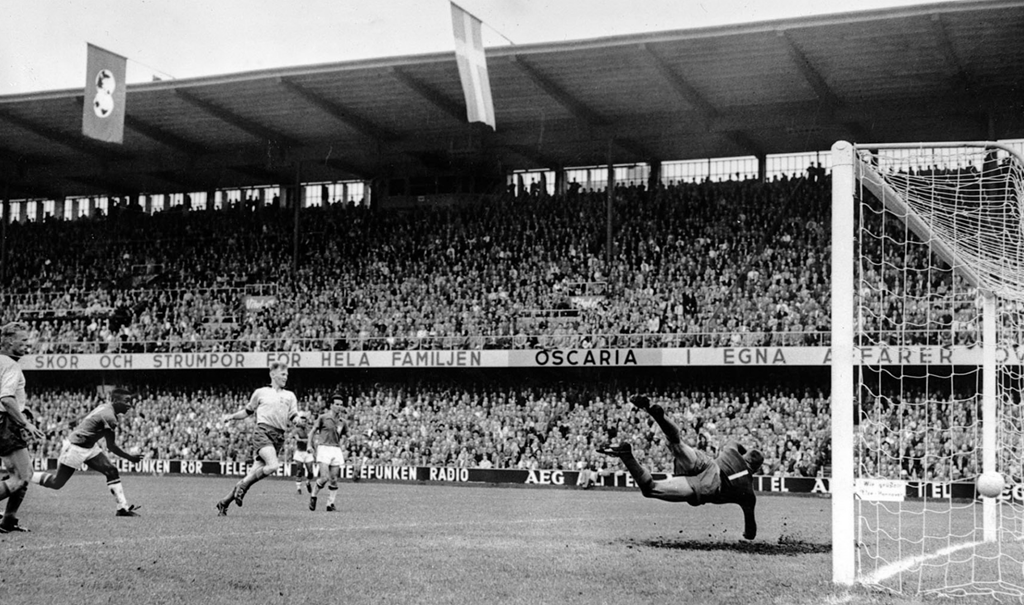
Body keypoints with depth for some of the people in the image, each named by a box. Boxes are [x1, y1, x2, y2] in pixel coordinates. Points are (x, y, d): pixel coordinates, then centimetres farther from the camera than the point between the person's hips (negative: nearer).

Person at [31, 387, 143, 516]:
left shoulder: (105, 406, 1)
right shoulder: (110, 417, -26)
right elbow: (111, 446, -22)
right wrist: (130, 457, -16)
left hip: (89, 447, 10)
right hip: (75, 448, -10)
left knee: (112, 471, -1)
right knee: (57, 483, 3)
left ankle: (123, 507, -1)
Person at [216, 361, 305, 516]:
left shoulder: (290, 396, 18)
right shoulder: (260, 392, 10)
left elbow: (294, 417, 11)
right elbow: (248, 411, 20)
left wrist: (298, 419, -12)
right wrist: (231, 416, 7)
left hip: (279, 437, 4)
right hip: (263, 431, -4)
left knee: (255, 472, -1)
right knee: (273, 465, -28)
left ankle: (225, 502, 11)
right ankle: (242, 485, -10)